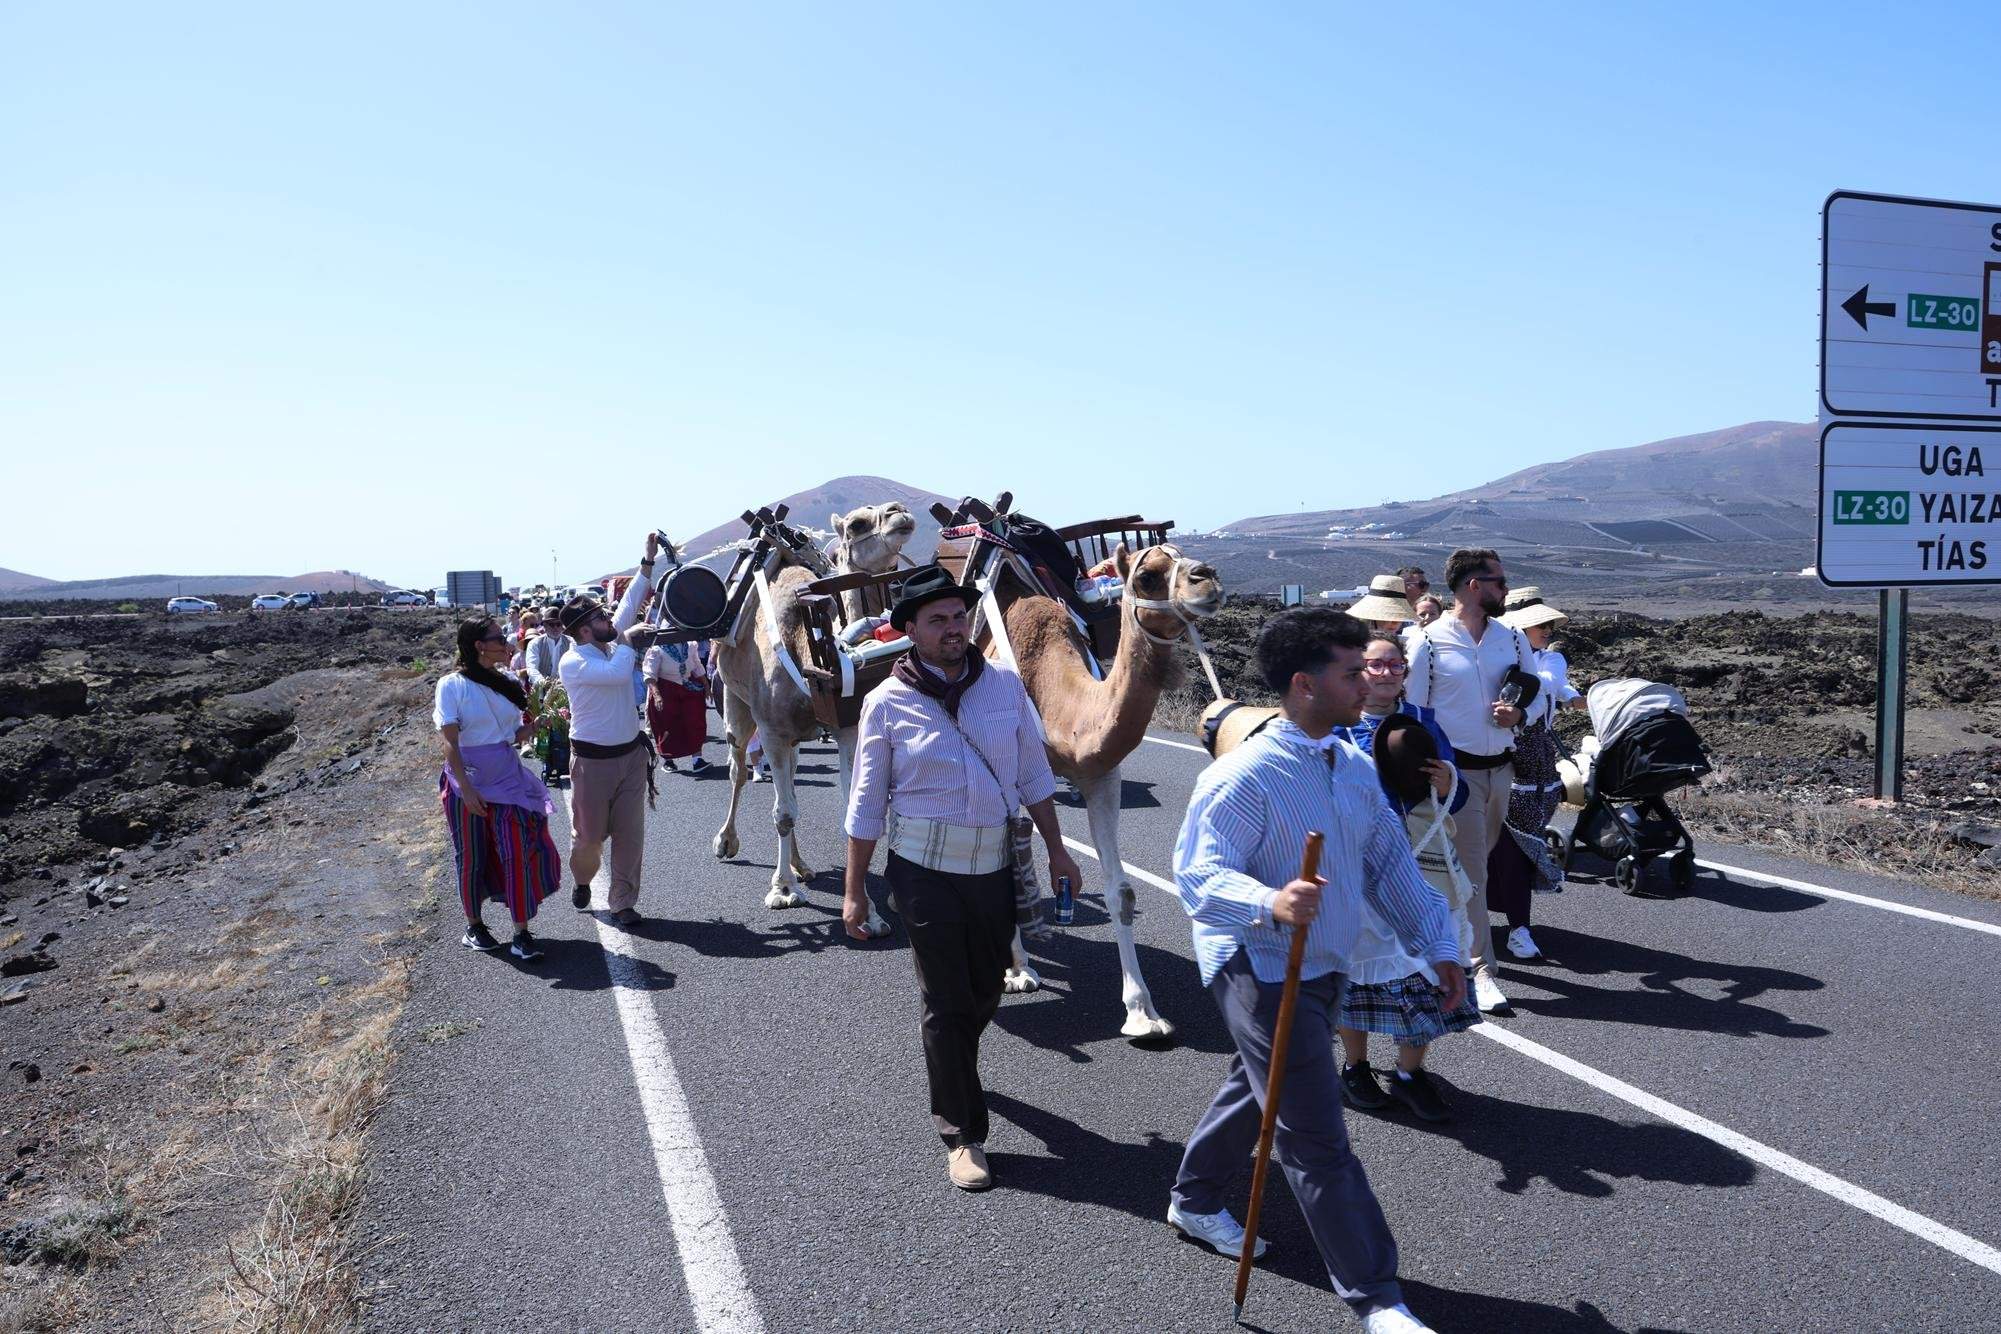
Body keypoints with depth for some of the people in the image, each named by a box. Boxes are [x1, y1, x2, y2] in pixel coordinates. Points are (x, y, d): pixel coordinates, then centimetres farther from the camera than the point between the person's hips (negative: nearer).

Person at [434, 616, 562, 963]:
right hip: (469, 781, -4)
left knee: (521, 853, -5)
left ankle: (521, 934, -1)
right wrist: (466, 788, -18)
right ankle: (473, 925, 29)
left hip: (508, 779, 4)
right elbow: (450, 743, -12)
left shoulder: (506, 683, 7)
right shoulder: (453, 685, -9)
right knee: (473, 856, 9)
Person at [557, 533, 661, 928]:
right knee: (589, 833, 7)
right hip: (593, 760, -6)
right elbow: (618, 673, -31)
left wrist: (648, 561, 7)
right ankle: (582, 880, 38)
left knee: (630, 834, 3)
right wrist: (629, 639, -14)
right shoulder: (572, 663, -17)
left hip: (632, 754, 6)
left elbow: (629, 604, 10)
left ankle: (622, 902, 13)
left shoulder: (611, 645, 4)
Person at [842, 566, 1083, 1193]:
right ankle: (961, 1132, 17)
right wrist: (854, 891, 0)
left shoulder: (1004, 684, 0)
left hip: (996, 865, 3)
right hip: (927, 871, -3)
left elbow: (1034, 774, 8)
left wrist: (1057, 851, 8)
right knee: (948, 1001, 3)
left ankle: (948, 1067, 48)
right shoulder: (887, 702, -7)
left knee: (985, 992, 18)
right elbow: (866, 805, -2)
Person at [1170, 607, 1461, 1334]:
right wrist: (1270, 902, -45)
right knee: (1317, 1139, -3)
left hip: (1322, 967, 9)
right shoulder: (1243, 776, -23)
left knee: (1255, 1087, 26)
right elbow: (1198, 877, -27)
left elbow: (1391, 861, 10)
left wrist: (1437, 944, 10)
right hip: (1260, 968, -9)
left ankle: (1195, 1201, 49)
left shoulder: (1355, 766, 3)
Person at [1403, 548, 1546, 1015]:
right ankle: (1482, 970, -3)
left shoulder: (1512, 638, 8)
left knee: (1477, 862, 17)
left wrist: (1519, 714, -6)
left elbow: (1538, 693, 16)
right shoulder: (1429, 643, -8)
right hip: (1456, 769, -5)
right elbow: (1412, 713, -5)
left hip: (1501, 767, 6)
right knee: (1471, 871, -6)